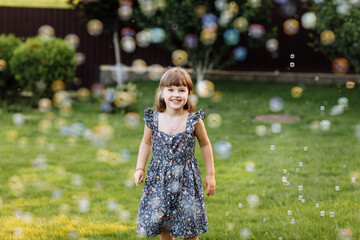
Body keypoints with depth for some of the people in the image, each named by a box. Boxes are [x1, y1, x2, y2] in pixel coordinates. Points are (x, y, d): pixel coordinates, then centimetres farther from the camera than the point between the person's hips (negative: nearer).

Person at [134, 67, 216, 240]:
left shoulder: (194, 120, -9)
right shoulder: (153, 120, -5)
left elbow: (205, 145, 3)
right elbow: (146, 143, 12)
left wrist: (210, 174, 5)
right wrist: (140, 168, 5)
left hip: (186, 180, -2)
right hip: (159, 178, 2)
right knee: (162, 226, 8)